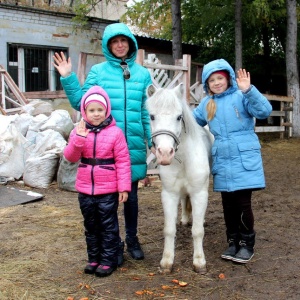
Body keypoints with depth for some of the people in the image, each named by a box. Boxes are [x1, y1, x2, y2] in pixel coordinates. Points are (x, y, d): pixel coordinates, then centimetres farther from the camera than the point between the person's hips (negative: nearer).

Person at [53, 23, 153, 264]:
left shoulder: (142, 73, 7)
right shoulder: (98, 71, 2)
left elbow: (148, 111, 10)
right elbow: (81, 102, 3)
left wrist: (152, 142, 7)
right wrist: (68, 79, -7)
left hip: (134, 144, 1)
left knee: (131, 194, 12)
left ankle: (132, 239, 30)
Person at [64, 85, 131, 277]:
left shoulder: (115, 132, -9)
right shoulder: (79, 131, 2)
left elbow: (123, 161, -9)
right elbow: (71, 157, -6)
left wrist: (124, 187, -12)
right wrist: (78, 138, -23)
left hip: (108, 190, -4)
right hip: (85, 189, 4)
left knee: (108, 226, 6)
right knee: (91, 226, 16)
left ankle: (109, 260, 18)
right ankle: (94, 258, 31)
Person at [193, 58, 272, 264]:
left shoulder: (241, 96, -6)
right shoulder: (207, 104, 11)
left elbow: (264, 111, -20)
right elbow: (193, 121, 25)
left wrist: (248, 90, -30)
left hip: (244, 158, -5)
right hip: (222, 161, 5)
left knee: (243, 203, 1)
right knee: (229, 205, 13)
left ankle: (247, 244, 18)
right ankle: (233, 242, 28)